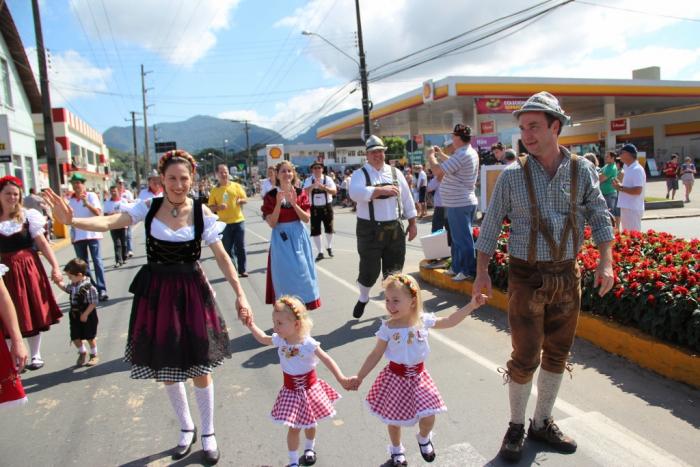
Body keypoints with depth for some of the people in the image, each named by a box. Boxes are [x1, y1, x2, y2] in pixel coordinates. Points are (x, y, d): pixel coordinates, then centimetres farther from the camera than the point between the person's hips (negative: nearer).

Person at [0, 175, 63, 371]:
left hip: (28, 268, 0)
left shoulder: (27, 216, -2)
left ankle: (36, 355, 23)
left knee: (33, 313, 9)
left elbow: (42, 243, -2)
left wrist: (55, 266, -8)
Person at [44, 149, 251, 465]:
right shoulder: (149, 207, -5)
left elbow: (222, 257, -7)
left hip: (191, 292, -2)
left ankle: (208, 433, 28)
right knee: (165, 367, 14)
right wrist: (71, 220, -36)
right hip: (155, 292, 2)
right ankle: (186, 428, 38)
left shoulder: (202, 213, -8)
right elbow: (109, 223, -18)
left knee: (200, 367, 5)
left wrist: (239, 294, -11)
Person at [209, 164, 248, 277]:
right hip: (224, 223, 0)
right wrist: (219, 207, -17)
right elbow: (211, 208, 3)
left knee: (240, 247, 5)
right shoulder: (214, 190, 1)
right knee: (228, 249, 5)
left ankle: (242, 270, 15)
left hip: (239, 221, 0)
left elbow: (245, 199, 6)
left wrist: (240, 200, -15)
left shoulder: (236, 186, 2)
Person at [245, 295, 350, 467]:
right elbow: (263, 339, 8)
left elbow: (327, 360, -21)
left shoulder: (308, 344, -26)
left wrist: (341, 379, -28)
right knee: (294, 427, 6)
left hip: (309, 388, -1)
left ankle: (309, 448, 49)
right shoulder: (279, 340, -13)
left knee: (310, 423, 20)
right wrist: (251, 325, -3)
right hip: (291, 390, 2)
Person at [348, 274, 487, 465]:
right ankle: (397, 450, 41)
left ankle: (423, 438, 36)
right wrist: (359, 377, -6)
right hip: (396, 378, -1)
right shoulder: (388, 328, -15)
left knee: (428, 417, -1)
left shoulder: (424, 320, -10)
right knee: (394, 418, 11)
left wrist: (471, 306, -1)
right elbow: (376, 355, -6)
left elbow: (449, 321, 3)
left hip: (418, 377, 2)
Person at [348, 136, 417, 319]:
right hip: (370, 230, -3)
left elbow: (407, 198, 11)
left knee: (393, 270, 11)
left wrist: (412, 224, 9)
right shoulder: (360, 174, -3)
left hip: (395, 229, 3)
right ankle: (363, 299, 33)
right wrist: (381, 190, -27)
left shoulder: (395, 172, 8)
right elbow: (355, 193, -24)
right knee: (369, 270, 4)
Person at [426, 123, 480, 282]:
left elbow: (438, 170, -21)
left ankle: (469, 271, 5)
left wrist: (431, 155, -4)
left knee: (463, 238, -2)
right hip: (463, 202, 10)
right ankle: (458, 267, 27)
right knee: (458, 237, 17)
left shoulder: (461, 155, -22)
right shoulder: (470, 153, 12)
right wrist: (440, 154, 24)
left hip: (459, 204, -10)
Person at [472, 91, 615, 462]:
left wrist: (606, 261, -8)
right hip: (526, 277, -3)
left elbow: (599, 218, 4)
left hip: (567, 275, 3)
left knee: (557, 354, 13)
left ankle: (542, 423, 32)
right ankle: (516, 426, 23)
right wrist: (481, 272, -5)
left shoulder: (582, 170, -1)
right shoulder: (512, 176, -7)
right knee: (525, 358, 0)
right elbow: (490, 227, -2)